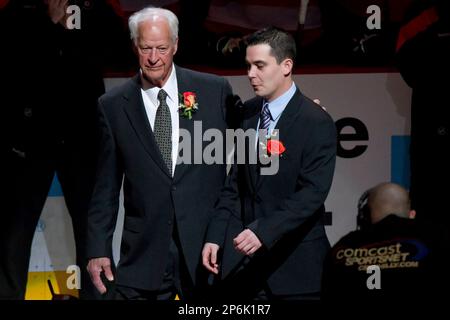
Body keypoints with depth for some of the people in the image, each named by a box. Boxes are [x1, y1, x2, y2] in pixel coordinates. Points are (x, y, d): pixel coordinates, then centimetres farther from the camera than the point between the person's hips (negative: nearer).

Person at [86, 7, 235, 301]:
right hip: (143, 252, 0)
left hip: (206, 243, 0)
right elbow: (106, 186, 7)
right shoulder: (113, 106, 4)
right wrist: (98, 249, 3)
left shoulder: (215, 90, 1)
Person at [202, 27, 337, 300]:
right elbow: (234, 184, 11)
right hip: (243, 259, 5)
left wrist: (263, 232, -26)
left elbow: (313, 193, -17)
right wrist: (216, 237, 1)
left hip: (293, 260, -5)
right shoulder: (247, 114, 9)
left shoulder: (317, 122, -9)